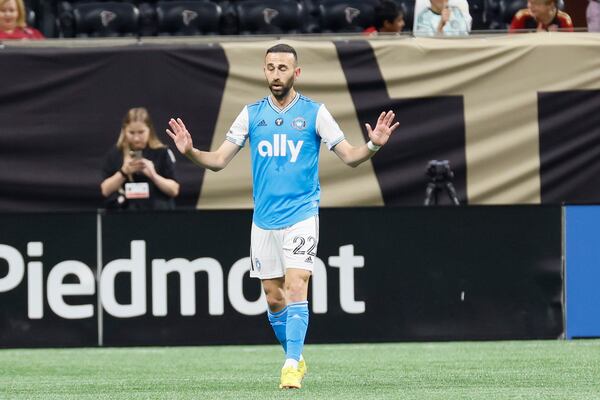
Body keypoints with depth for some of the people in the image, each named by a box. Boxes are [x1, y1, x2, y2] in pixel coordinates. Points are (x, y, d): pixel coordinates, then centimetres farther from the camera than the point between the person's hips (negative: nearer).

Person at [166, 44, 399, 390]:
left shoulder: (314, 112, -1)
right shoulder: (252, 114, 7)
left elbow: (349, 156, -1)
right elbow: (219, 160, 7)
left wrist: (373, 145, -21)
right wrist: (190, 152, -12)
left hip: (301, 215, -4)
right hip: (264, 219, 4)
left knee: (296, 287, -17)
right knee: (274, 298, 7)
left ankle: (292, 366, -20)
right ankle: (296, 358, 25)